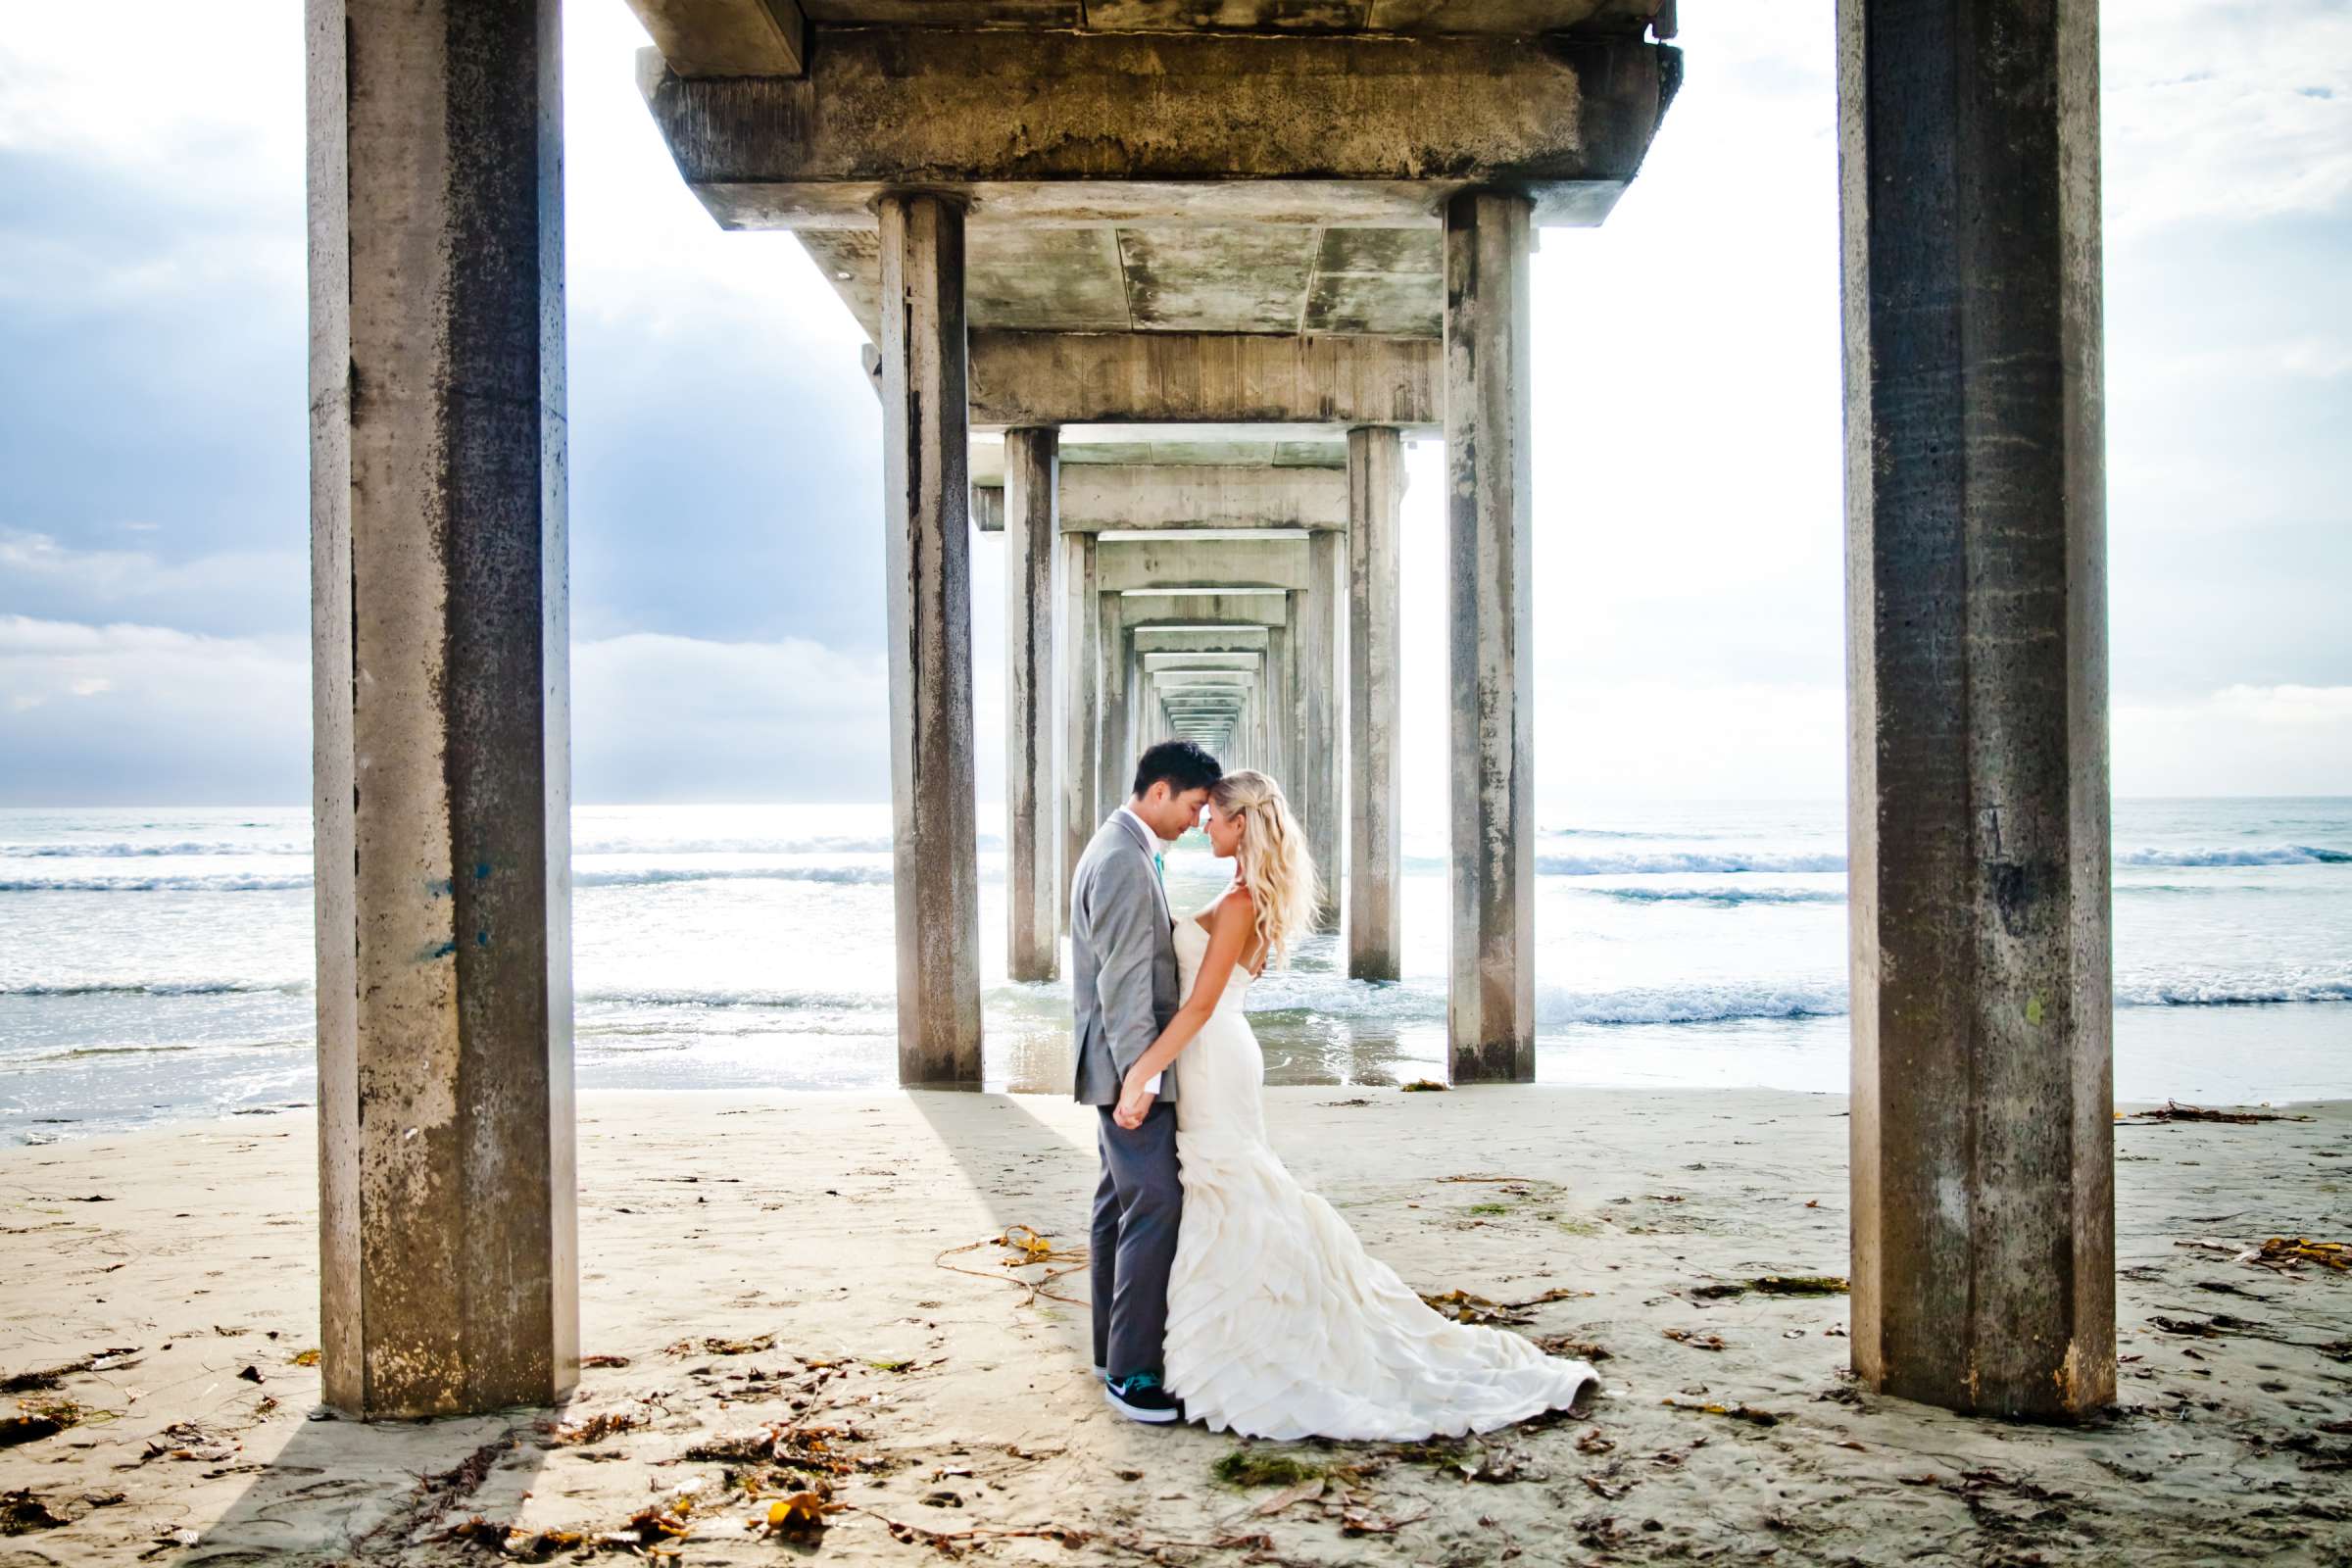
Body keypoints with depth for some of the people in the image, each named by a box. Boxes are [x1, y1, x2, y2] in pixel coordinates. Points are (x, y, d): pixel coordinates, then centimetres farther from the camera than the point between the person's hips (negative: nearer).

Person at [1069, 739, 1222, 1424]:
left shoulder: (1124, 849, 14)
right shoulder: (1124, 863, -20)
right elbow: (1122, 982, -23)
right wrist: (1139, 1077, -22)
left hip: (1130, 1063, 11)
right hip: (1130, 1064, -11)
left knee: (1122, 1205, 15)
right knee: (1156, 1208, -9)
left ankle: (1116, 1349, 24)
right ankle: (1131, 1371, -3)